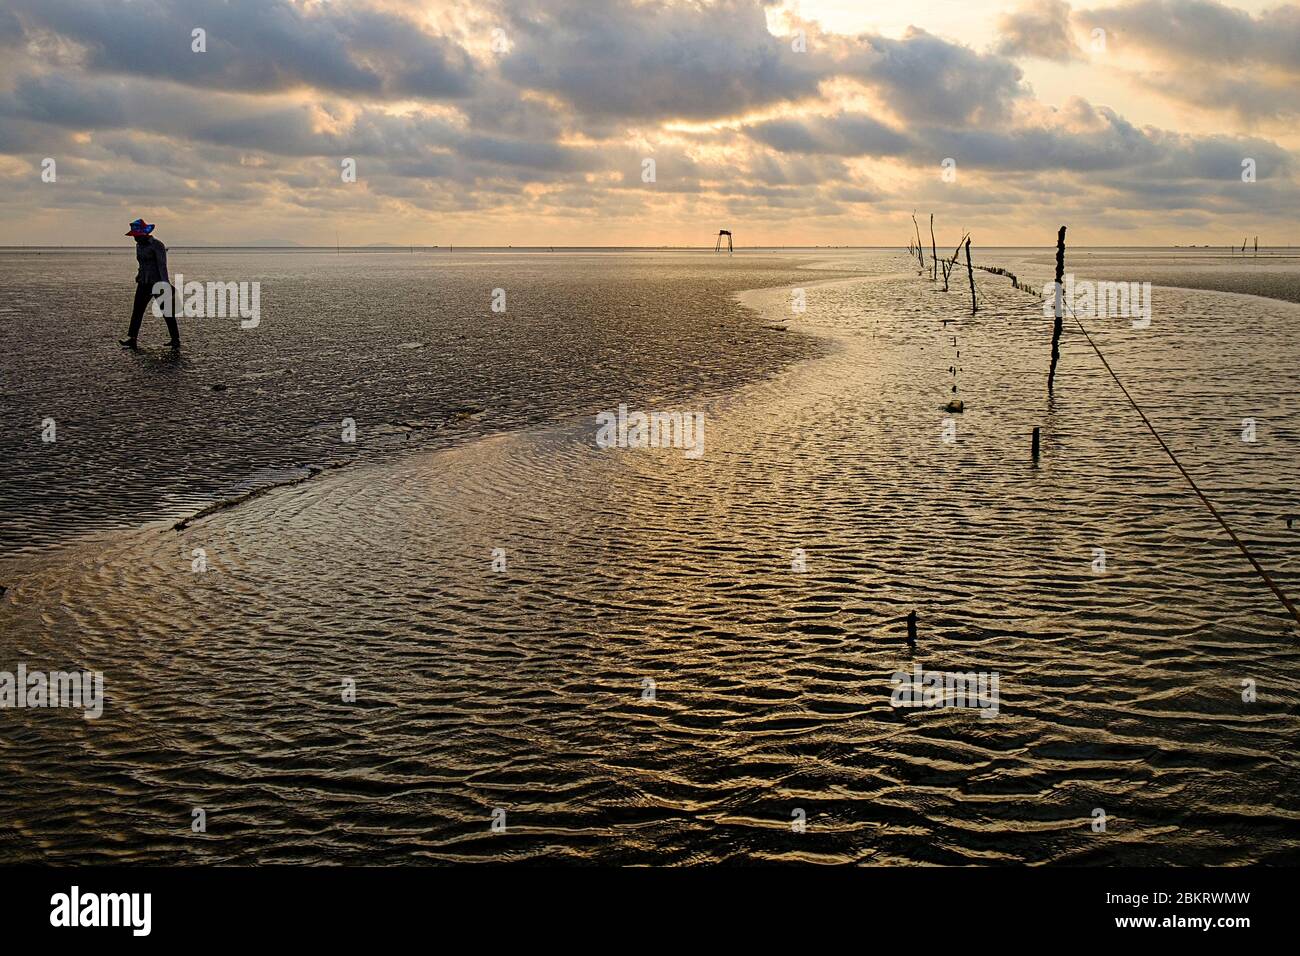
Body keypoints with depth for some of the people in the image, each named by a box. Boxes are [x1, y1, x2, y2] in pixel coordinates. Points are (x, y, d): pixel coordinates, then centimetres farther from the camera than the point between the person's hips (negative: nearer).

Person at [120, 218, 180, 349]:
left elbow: (162, 266, -16)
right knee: (137, 310, -3)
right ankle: (131, 339, -7)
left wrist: (165, 284, -21)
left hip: (158, 282, -7)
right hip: (144, 283, 7)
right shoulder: (139, 246, 12)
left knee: (167, 312, -1)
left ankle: (175, 340, 7)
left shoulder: (157, 245, -11)